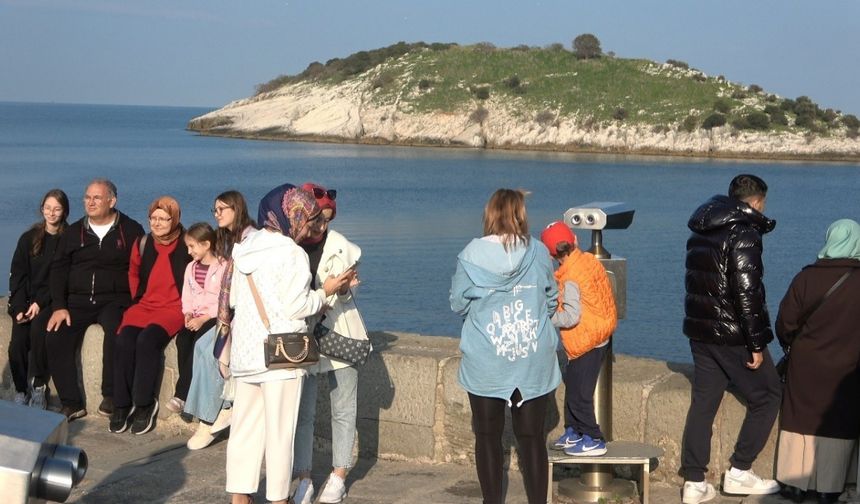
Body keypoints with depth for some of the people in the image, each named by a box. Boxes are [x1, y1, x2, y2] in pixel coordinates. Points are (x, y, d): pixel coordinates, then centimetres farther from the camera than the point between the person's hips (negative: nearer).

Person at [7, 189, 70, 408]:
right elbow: (17, 275, 6)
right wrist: (19, 307, -8)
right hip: (25, 301, 3)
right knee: (17, 343, -23)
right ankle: (21, 391, -10)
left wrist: (40, 303, -15)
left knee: (38, 327, -33)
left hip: (51, 301, -3)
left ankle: (39, 388, -21)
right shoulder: (29, 238, 10)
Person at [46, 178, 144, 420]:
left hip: (115, 300, -3)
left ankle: (111, 396, -22)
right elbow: (58, 270, 10)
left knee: (116, 332, -36)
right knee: (55, 338, -22)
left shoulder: (130, 230, 4)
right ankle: (72, 403, -14)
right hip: (78, 301, 4)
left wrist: (133, 304, -13)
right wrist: (59, 307, -3)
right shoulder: (74, 232, 14)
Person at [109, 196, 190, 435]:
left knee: (148, 340, -31)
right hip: (144, 305, 4)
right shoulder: (142, 244, 11)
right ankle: (122, 404, -14)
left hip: (174, 308, -4)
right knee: (124, 340, -24)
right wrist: (138, 298, 15)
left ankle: (145, 404, -17)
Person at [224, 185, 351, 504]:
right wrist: (325, 292, 0)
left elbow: (233, 298, 16)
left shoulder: (244, 248, 10)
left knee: (245, 425, 12)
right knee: (279, 430, 1)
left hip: (245, 351, 7)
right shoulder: (291, 253, -13)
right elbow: (296, 307, -14)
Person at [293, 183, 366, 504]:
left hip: (339, 336, 0)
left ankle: (338, 477, 18)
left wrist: (343, 287, -26)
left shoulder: (342, 247, -5)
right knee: (303, 411, 5)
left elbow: (346, 294, -5)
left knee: (343, 410, 6)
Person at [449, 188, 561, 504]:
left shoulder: (472, 255, -8)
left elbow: (458, 304, 2)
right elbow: (552, 301, 8)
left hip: (485, 366, -1)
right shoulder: (539, 253, -4)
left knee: (488, 438, 10)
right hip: (533, 362, 1)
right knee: (532, 438, 9)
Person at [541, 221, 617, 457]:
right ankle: (573, 432, 31)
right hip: (599, 337, 9)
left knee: (579, 394, 2)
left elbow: (572, 317, -25)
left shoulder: (570, 278, -24)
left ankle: (593, 440, 11)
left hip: (585, 343, -9)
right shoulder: (589, 260, 0)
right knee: (573, 386, 20)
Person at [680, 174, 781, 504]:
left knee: (703, 403, 11)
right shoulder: (744, 234, -15)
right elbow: (747, 293, -20)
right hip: (732, 336, -8)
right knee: (768, 395, 8)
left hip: (700, 332, 8)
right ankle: (739, 472, 8)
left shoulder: (700, 233, 12)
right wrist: (757, 344, -16)